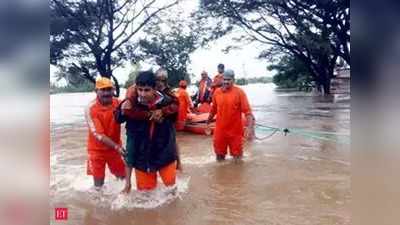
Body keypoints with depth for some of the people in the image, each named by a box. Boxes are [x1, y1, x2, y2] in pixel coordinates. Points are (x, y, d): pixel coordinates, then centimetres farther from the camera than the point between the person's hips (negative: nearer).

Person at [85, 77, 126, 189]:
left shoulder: (118, 103, -9)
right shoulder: (90, 108, -20)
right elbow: (98, 134, -23)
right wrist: (116, 146, -31)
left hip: (115, 147, 3)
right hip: (97, 149, -3)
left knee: (122, 176, 15)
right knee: (98, 180, 8)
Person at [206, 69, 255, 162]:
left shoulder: (239, 92, -12)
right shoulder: (217, 92, 0)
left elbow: (247, 111, -18)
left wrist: (250, 127, -29)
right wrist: (208, 121, 24)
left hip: (235, 131, -3)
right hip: (220, 131, 3)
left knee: (237, 157, 13)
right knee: (219, 156, 18)